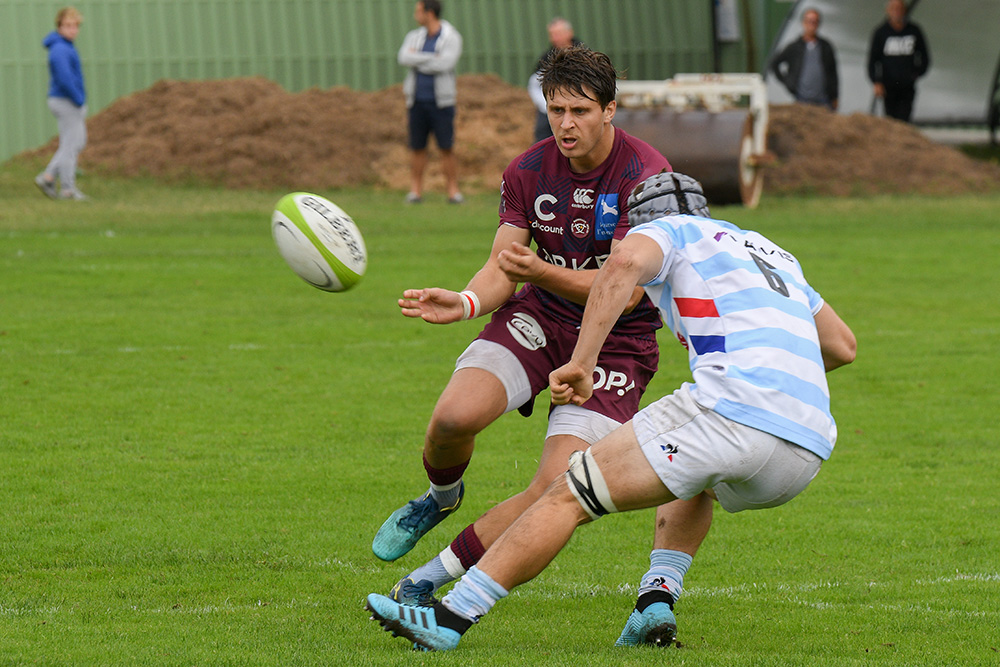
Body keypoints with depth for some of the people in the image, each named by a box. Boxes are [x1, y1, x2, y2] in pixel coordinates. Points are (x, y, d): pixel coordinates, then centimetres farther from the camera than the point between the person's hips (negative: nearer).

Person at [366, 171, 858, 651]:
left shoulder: (671, 230, 14)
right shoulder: (773, 253, 34)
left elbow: (626, 262, -11)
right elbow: (843, 346, 42)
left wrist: (581, 364, -12)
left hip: (732, 410, -7)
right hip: (807, 452, 7)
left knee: (571, 496, 0)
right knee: (696, 480, 39)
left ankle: (448, 620, -6)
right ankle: (657, 603, 17)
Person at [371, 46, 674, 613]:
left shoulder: (646, 175, -17)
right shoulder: (527, 172, -2)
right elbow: (502, 268, -3)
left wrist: (542, 273, -35)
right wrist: (464, 303, -27)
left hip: (618, 342, -3)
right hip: (539, 319, 3)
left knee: (557, 488, -20)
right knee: (455, 416, -25)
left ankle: (437, 575, -3)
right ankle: (442, 497, 11)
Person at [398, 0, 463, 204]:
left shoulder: (451, 38, -1)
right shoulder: (414, 37, 12)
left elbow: (446, 63, -17)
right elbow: (403, 58, -6)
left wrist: (417, 60, -8)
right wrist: (432, 58, -13)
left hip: (441, 101, -3)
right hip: (417, 101, 3)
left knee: (447, 148, -5)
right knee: (417, 147, 3)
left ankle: (453, 191, 1)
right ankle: (416, 190, 9)